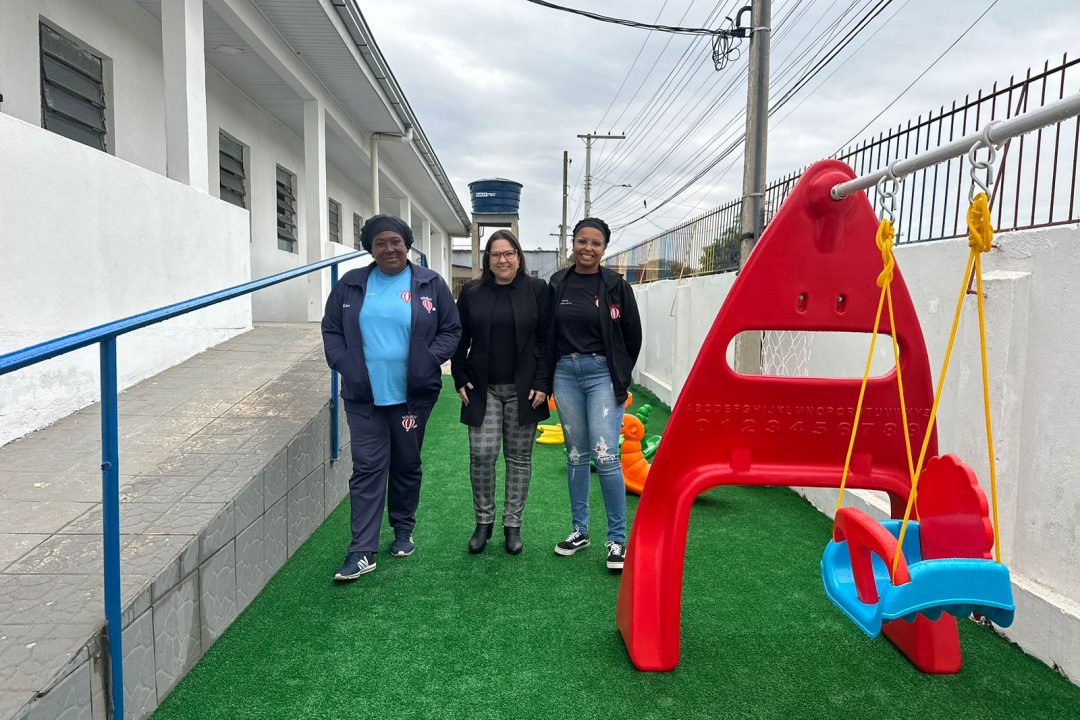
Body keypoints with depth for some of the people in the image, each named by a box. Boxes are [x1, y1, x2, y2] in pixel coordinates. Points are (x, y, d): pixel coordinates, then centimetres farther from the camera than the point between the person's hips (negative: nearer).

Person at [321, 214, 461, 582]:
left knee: (407, 465, 13)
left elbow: (451, 329, 3)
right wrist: (343, 365, -5)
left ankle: (403, 531, 32)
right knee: (367, 468, -1)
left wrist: (429, 361, -11)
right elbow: (331, 329, 10)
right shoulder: (350, 285, 4)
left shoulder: (431, 283, 1)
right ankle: (362, 550, 4)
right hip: (363, 395, 1)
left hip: (413, 395, 0)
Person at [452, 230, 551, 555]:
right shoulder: (472, 292, 5)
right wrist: (461, 379, 1)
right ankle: (483, 521, 14)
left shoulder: (537, 290, 1)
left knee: (519, 457, 6)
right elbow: (460, 340, 10)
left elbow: (546, 340, -1)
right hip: (483, 388, 1)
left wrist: (542, 383, -7)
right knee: (481, 453, -5)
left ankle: (513, 524, 19)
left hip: (523, 389, -1)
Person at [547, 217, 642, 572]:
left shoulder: (616, 286, -2)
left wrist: (620, 376, 8)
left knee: (605, 456, -9)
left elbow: (633, 336, 4)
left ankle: (618, 539, 4)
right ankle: (580, 530, 24)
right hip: (566, 373, 3)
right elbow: (547, 333, 12)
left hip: (603, 374, -3)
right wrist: (547, 377, 9)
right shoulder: (557, 284, 6)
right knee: (575, 454, 11)